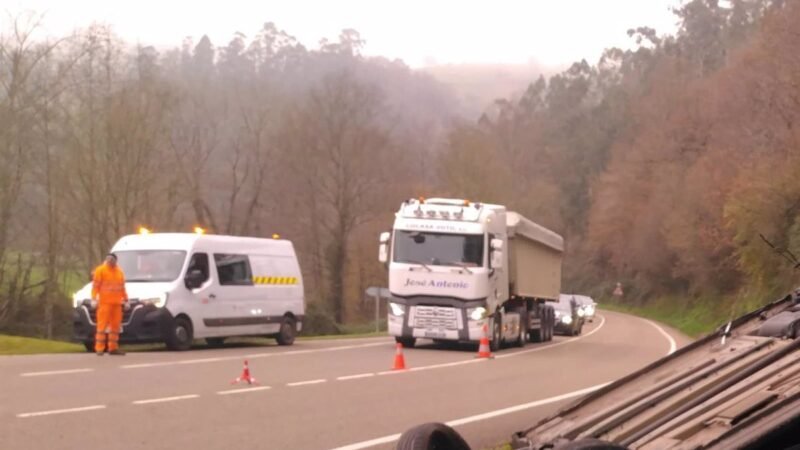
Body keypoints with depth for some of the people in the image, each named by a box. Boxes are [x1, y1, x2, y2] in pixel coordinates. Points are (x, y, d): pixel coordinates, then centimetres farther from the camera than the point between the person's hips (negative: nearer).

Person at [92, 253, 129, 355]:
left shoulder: (119, 271, 18)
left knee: (115, 326, 6)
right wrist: (94, 298, -15)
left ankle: (113, 348, 13)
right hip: (105, 302, -6)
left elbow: (122, 287, 22)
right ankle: (99, 349, -10)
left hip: (117, 303, 6)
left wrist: (125, 300, 18)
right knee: (102, 324, -9)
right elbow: (95, 286, -5)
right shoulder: (100, 270, 1)